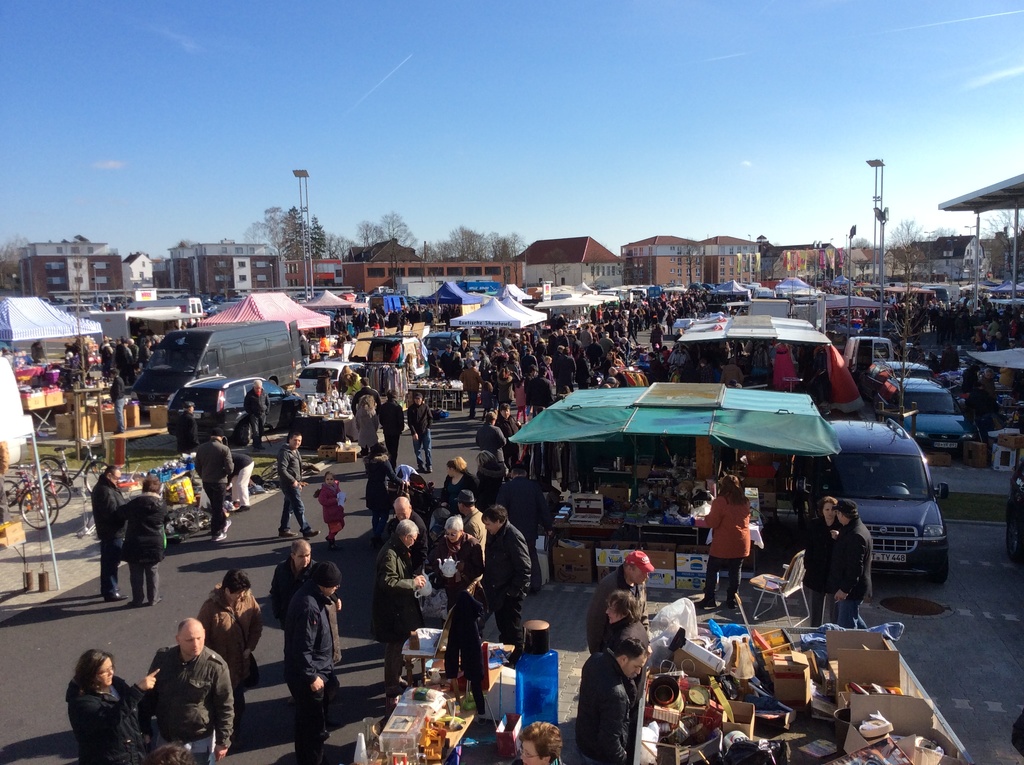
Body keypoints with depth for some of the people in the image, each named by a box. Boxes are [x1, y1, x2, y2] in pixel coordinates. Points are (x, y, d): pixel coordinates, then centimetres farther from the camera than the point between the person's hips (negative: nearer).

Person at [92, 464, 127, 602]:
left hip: (108, 531, 11)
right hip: (112, 532, -11)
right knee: (111, 562, -6)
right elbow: (114, 511, -27)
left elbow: (118, 504, 16)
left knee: (108, 561, 20)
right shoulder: (105, 491, -21)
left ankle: (107, 588, 32)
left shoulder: (106, 487, 13)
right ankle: (111, 592, -1)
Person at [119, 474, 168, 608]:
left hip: (135, 544, -2)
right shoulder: (162, 505, -4)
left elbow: (121, 513, 3)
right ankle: (153, 598, 18)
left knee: (136, 574, 8)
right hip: (154, 544, 2)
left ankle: (138, 599, 13)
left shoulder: (135, 503, -10)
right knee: (153, 572, 13)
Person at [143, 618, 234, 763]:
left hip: (199, 742, -3)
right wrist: (142, 728, 6)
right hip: (164, 737, 3)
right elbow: (150, 695, 4)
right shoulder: (162, 658, -11)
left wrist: (223, 741, -10)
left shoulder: (215, 666, -21)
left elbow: (225, 707, -13)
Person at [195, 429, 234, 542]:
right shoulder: (224, 449, -14)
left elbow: (197, 467, 9)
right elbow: (229, 468, -16)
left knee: (214, 504, 24)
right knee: (218, 507, 5)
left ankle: (222, 523, 41)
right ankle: (216, 533, 9)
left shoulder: (201, 448, 2)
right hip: (219, 482, -5)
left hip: (206, 482, 5)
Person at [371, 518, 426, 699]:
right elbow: (388, 582, -29)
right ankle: (391, 688, 14)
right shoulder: (389, 554, -24)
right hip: (390, 609, -10)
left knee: (399, 644, 22)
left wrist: (415, 577, 3)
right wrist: (413, 583, -22)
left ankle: (396, 678, 38)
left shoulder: (400, 551, 7)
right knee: (394, 647, 0)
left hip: (400, 606, 10)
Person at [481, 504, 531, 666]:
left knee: (513, 630, 5)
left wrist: (513, 591, -19)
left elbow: (524, 569, -22)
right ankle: (504, 657, 37)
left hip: (510, 593, -8)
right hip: (497, 592, 8)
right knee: (502, 628, 21)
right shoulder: (493, 535, 4)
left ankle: (516, 661, 20)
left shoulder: (513, 537, -23)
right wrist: (487, 583, 10)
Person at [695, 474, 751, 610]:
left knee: (712, 570, 7)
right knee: (735, 572, 11)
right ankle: (732, 600, 15)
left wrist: (697, 522, 4)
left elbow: (712, 522, -12)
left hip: (723, 544, -5)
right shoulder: (745, 502, 6)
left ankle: (709, 599, 8)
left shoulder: (720, 501, -12)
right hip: (741, 544, 5)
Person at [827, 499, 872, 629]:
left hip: (851, 589, -11)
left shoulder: (856, 535, -26)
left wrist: (845, 589, -24)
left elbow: (855, 567, -27)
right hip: (846, 586, 11)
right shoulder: (849, 529, 8)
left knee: (846, 625, -3)